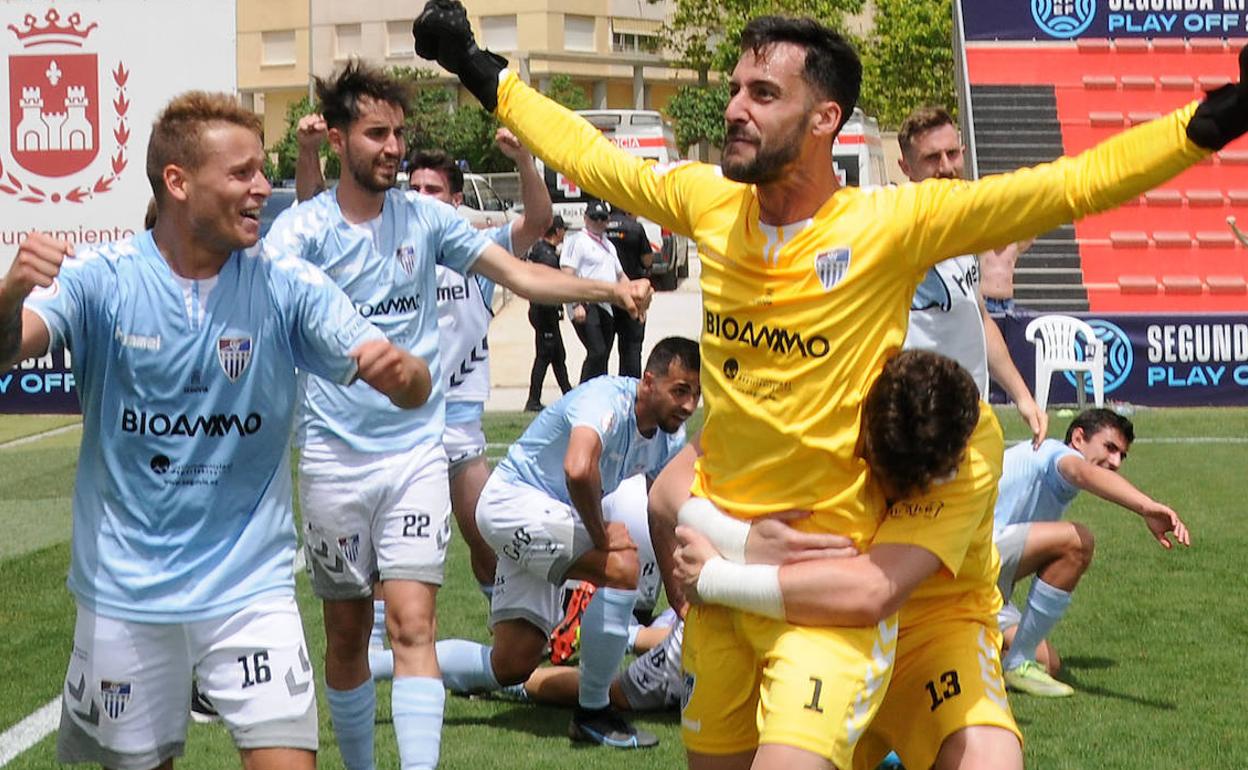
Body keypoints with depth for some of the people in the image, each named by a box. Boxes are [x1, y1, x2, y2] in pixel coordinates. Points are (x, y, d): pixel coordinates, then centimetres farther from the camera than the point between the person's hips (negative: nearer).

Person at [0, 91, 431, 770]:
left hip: (250, 585, 0)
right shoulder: (100, 279, -8)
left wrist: (400, 372, -35)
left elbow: (412, 390, -10)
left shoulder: (288, 287, -6)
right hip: (124, 590, 0)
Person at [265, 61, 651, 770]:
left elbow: (519, 273, 4)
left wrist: (613, 290, -8)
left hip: (416, 451, 1)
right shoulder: (304, 227, -5)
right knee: (347, 631, 10)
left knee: (413, 624, -11)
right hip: (335, 457, -1)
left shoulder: (426, 216, 3)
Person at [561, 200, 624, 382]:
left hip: (607, 309, 8)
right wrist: (577, 305, -22)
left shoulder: (608, 245, 24)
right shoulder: (577, 241, -3)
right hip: (586, 307, -8)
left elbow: (620, 275, 32)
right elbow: (567, 275, -12)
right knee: (597, 352, -20)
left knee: (602, 357, 8)